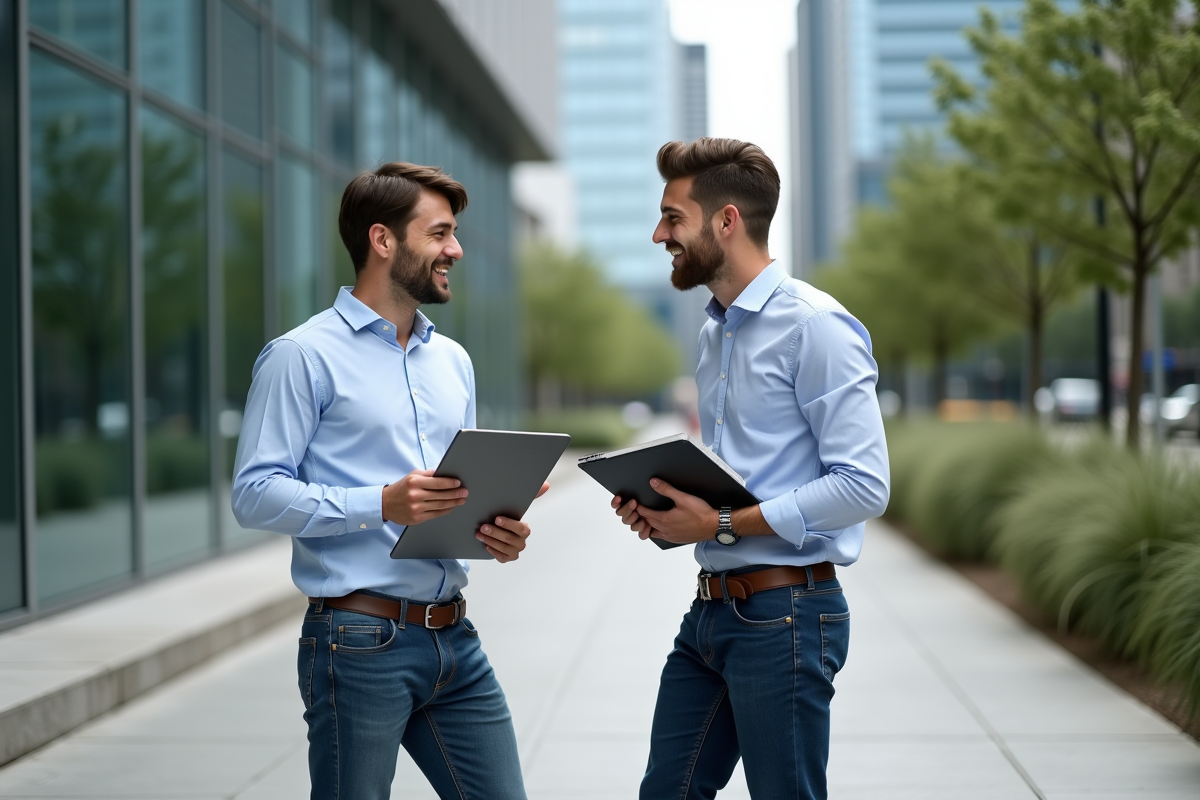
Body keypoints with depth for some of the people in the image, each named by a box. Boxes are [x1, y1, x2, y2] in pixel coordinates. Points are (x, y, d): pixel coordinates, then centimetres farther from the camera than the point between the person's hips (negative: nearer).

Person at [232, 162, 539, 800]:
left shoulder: (453, 362, 17)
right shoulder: (305, 355, -6)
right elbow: (255, 493, -13)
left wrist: (498, 529, 1)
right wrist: (381, 505, -23)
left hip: (454, 640, 7)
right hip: (361, 644, -7)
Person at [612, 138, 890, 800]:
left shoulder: (814, 326, -13)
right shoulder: (715, 331, 16)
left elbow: (864, 485, -20)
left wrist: (724, 525, -19)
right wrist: (662, 508, 4)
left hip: (783, 617, -9)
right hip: (711, 613, 9)